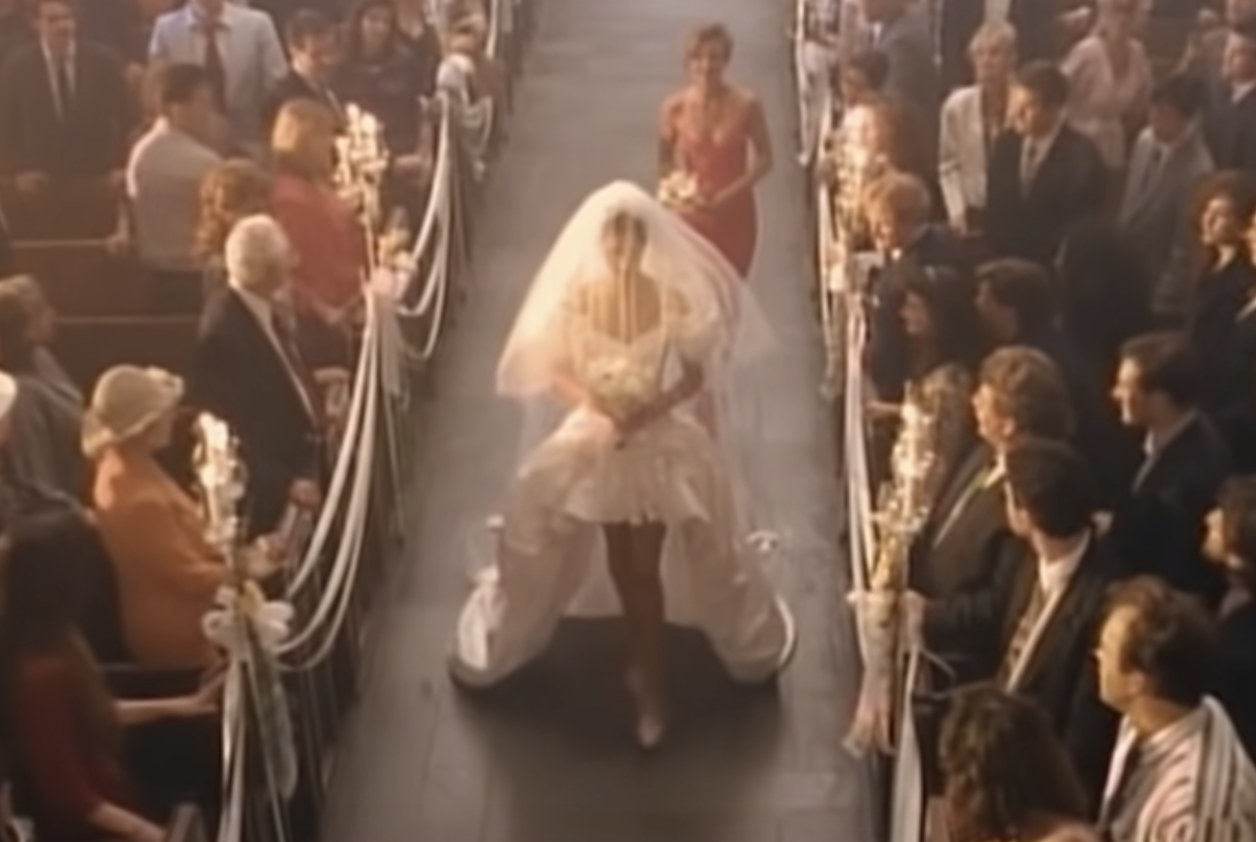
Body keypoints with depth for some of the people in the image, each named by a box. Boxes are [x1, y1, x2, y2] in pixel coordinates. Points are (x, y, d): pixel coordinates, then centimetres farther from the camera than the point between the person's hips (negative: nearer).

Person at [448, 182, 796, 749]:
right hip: (597, 442, 2)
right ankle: (649, 674, 41)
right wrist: (592, 403, -23)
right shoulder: (574, 296, -15)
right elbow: (553, 372, -6)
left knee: (647, 567, 3)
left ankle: (649, 680, 24)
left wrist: (654, 408, -23)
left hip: (661, 442, -1)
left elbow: (697, 375, -7)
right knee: (622, 564, 16)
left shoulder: (673, 299, -17)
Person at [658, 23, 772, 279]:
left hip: (736, 215, 0)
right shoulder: (674, 107, -10)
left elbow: (765, 158, -3)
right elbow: (664, 162, 3)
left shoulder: (746, 104, -12)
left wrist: (733, 192, -17)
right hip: (692, 217, 0)